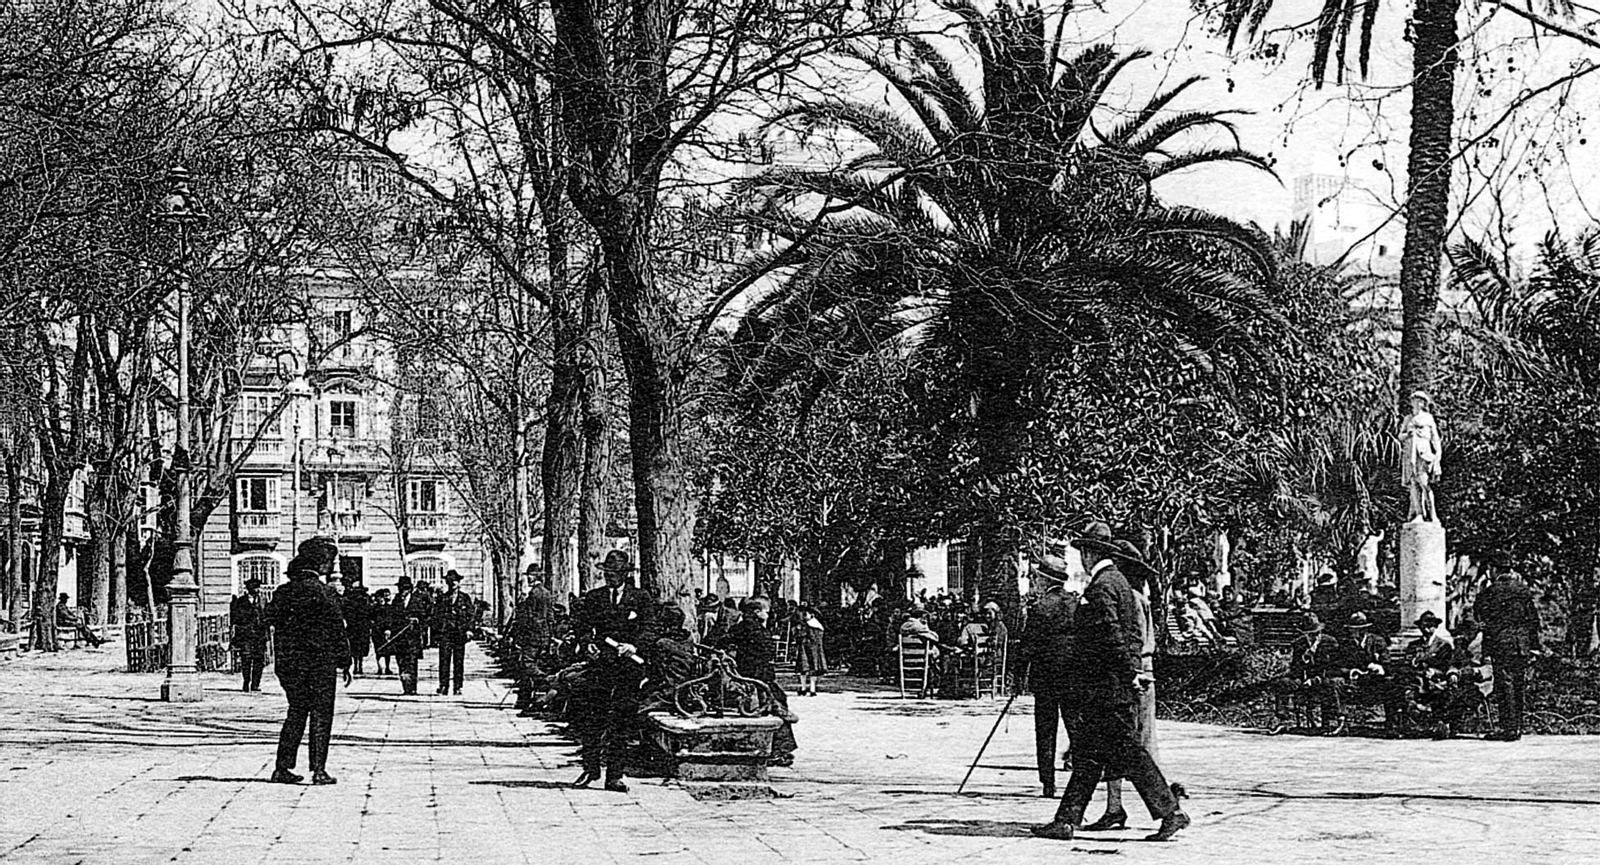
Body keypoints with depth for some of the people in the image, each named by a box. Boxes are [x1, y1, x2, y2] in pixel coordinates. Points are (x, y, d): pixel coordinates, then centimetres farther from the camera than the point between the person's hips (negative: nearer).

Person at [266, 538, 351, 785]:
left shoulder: (282, 592, 6)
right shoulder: (322, 592, -12)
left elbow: (273, 623, 10)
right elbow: (337, 630, -10)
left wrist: (282, 659, 16)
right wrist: (345, 663, -3)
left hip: (288, 661, 6)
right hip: (320, 663, -6)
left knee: (296, 712, 16)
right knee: (321, 715, 2)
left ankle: (282, 768, 14)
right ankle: (319, 770, -1)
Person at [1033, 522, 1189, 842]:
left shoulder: (1101, 587, -15)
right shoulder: (1118, 581, 17)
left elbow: (1112, 637, -22)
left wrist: (1130, 674, -21)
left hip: (1107, 688, -10)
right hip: (1108, 689, 10)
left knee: (1129, 752, -6)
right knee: (1087, 754, 9)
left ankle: (1171, 813, -4)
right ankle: (1068, 821, 10)